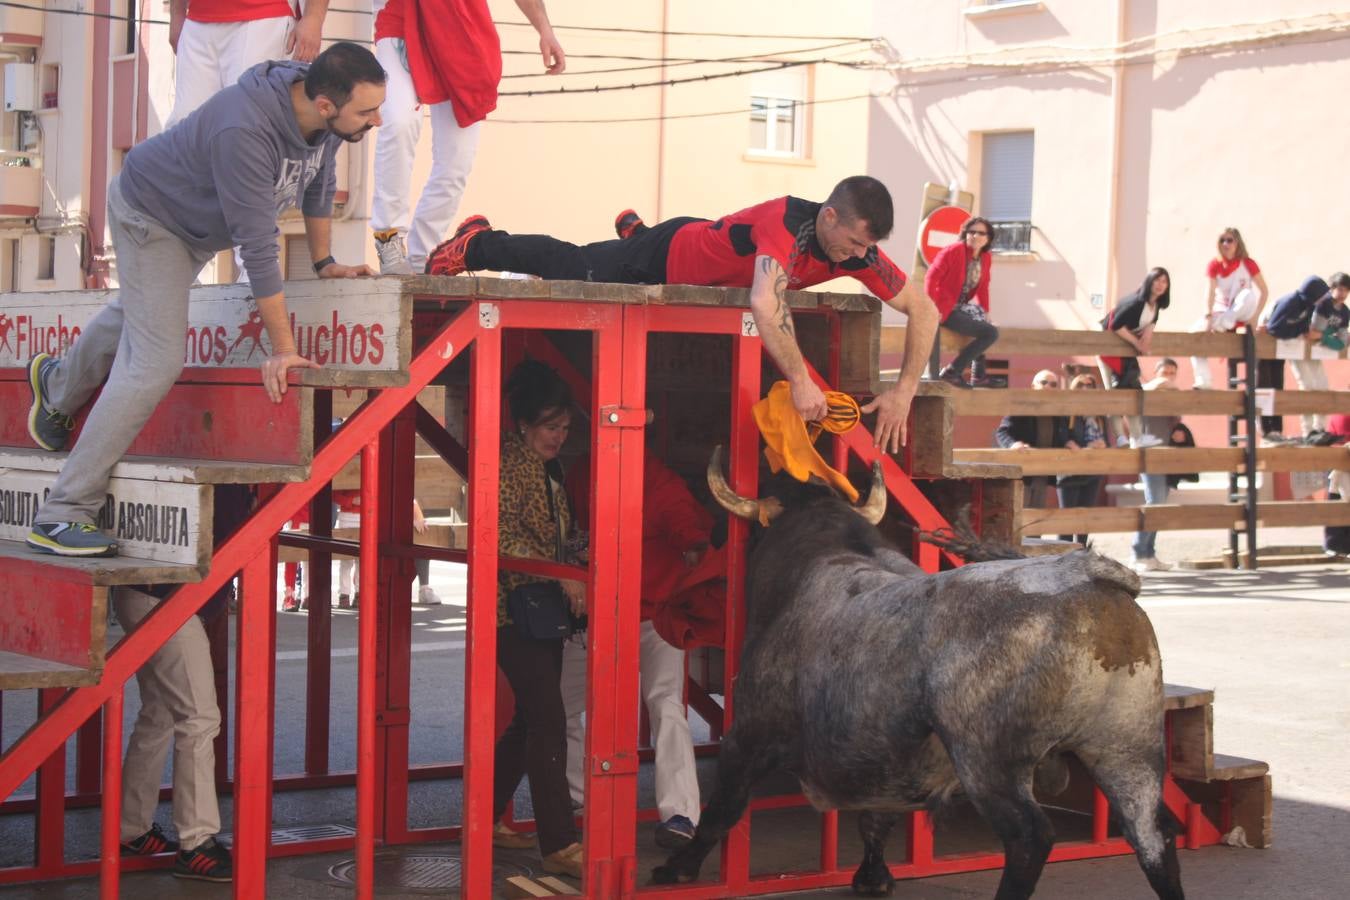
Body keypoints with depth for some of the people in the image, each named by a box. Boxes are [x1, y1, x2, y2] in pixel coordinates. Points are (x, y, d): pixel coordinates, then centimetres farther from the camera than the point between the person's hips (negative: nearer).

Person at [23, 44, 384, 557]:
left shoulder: (325, 116, -17)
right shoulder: (245, 131, -42)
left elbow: (319, 181, 5)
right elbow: (257, 246, -39)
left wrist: (323, 261, 9)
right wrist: (283, 349, -36)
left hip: (199, 226, 9)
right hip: (151, 215, -9)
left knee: (138, 314, 30)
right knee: (157, 362, -18)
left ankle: (58, 388, 60)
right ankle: (61, 516, -14)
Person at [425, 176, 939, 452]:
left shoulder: (857, 248, -25)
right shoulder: (787, 221, -44)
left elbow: (924, 310, -20)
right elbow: (763, 305, -59)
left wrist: (903, 393, -29)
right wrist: (800, 381, -55)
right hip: (669, 255, -6)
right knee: (572, 268, 17)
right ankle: (475, 244, 39)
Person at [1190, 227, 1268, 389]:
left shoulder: (1248, 264, -11)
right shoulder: (1215, 264, -7)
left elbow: (1263, 291, -8)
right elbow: (1210, 292, -17)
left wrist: (1256, 316, -17)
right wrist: (1208, 317, -30)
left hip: (1242, 314, -3)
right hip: (1222, 312, 3)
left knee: (1249, 295, -34)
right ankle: (1204, 381, -16)